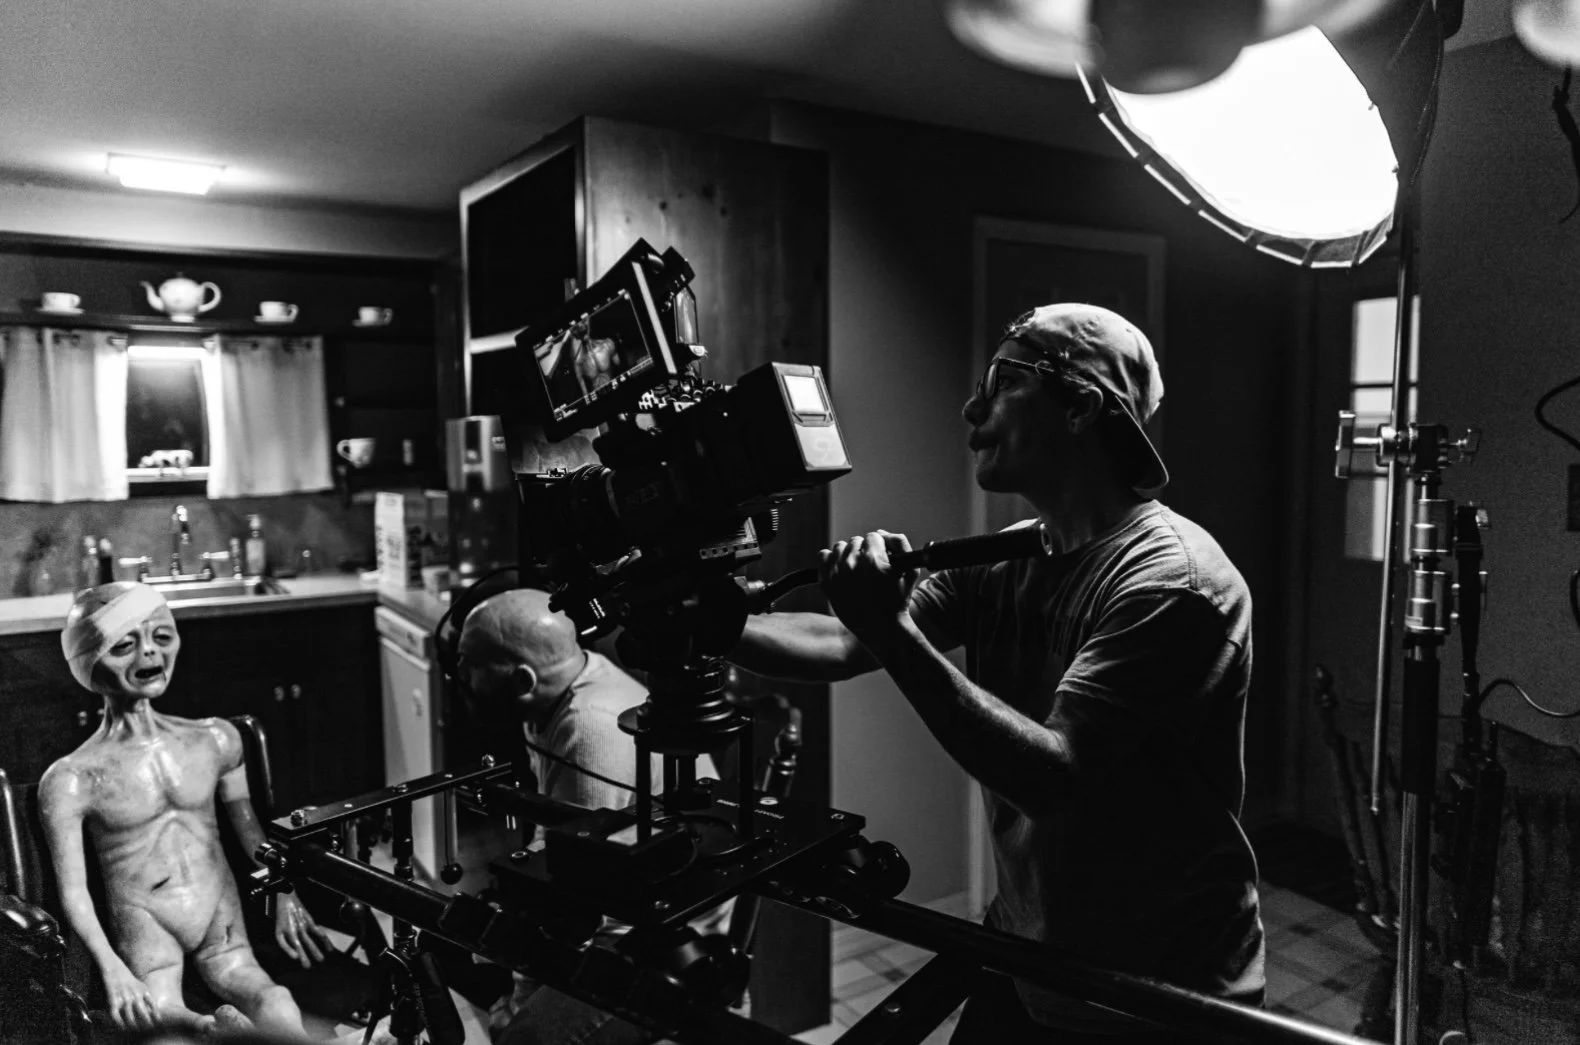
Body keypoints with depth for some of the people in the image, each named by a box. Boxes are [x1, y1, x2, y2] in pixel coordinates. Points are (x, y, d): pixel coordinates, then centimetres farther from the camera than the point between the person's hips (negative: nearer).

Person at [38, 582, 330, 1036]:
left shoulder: (215, 740, 8)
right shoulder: (71, 780, -3)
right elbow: (73, 890, -6)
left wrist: (284, 896, 10)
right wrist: (111, 968, -18)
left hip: (223, 927, 3)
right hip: (145, 930, -2)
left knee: (275, 1002, -25)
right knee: (159, 1012, -31)